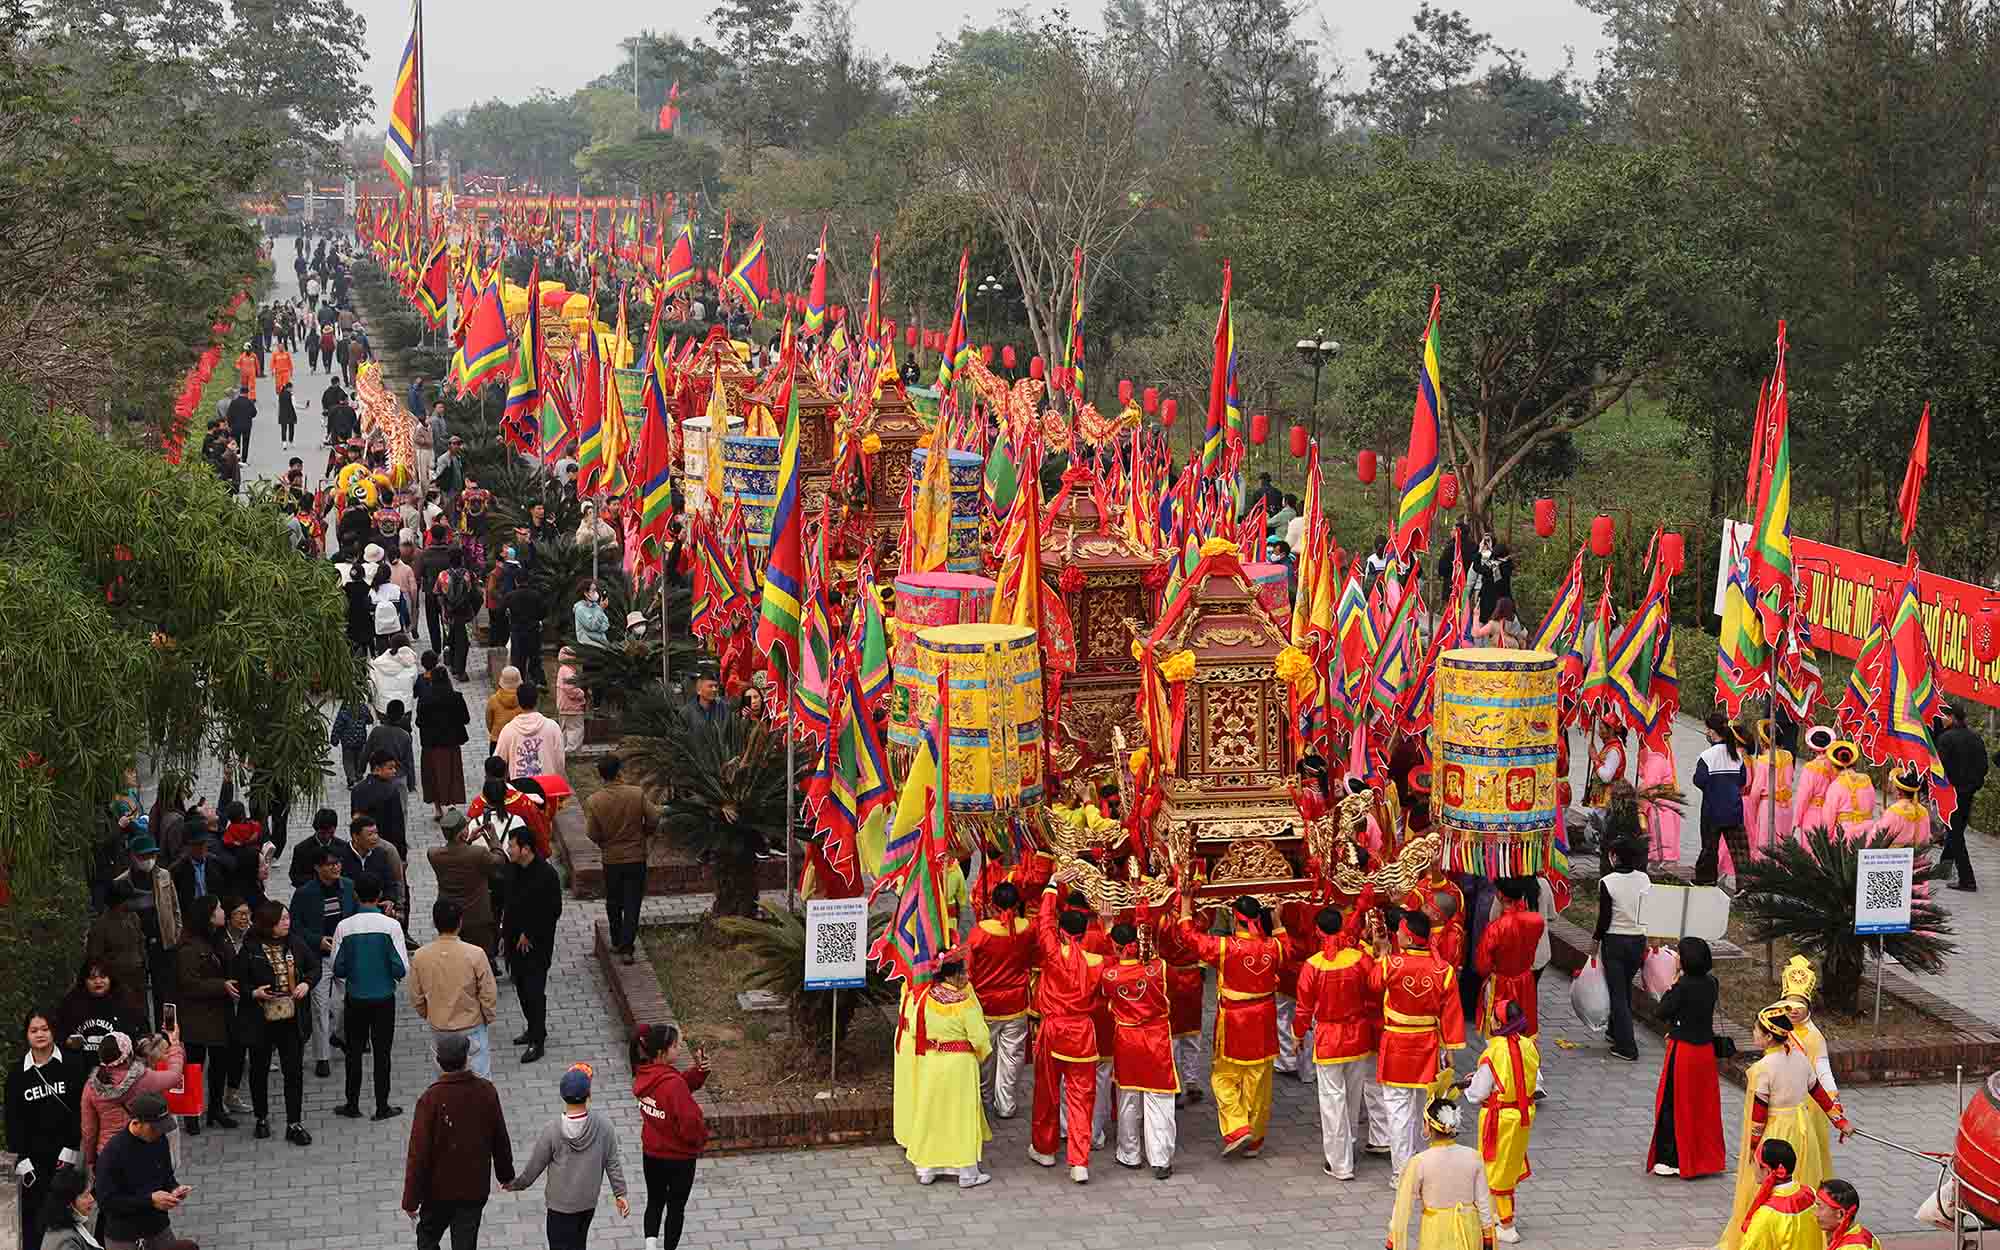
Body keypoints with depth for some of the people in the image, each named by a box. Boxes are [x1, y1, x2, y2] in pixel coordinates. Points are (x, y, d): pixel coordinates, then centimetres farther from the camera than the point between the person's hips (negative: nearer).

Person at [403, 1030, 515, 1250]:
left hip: (438, 1190, -2)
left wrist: (410, 1199, -8)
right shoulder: (486, 1091, -11)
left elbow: (419, 1153, -18)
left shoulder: (431, 1099, -21)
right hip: (475, 1189, 2)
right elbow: (500, 1139, 1)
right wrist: (506, 1175, 18)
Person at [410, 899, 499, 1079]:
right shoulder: (475, 954, -22)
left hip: (438, 1029, 3)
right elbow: (488, 995, -14)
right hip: (471, 1028, -3)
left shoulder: (420, 957, -14)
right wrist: (489, 1017, 6)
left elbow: (416, 998, -2)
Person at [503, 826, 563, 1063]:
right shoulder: (514, 868, 2)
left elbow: (554, 910, -19)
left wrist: (529, 934, -15)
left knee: (534, 990, -4)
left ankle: (537, 1041, 4)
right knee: (522, 987, 16)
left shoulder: (546, 874, -21)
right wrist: (505, 934, 12)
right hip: (515, 940, 8)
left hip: (536, 944, -8)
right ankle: (534, 1029, 32)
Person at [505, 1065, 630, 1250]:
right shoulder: (602, 1124, -16)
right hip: (589, 1201, 3)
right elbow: (612, 1163, -8)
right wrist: (620, 1193, 5)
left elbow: (533, 1167, -8)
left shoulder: (551, 1130, -20)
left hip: (561, 1204, -3)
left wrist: (514, 1184, 10)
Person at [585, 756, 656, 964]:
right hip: (636, 857, -1)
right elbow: (651, 821, -9)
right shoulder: (637, 794, -15)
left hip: (611, 859, 1)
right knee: (632, 904, 4)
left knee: (613, 902, 19)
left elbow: (592, 834, -9)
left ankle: (617, 942, 31)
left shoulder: (594, 801, -13)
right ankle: (626, 947, -2)